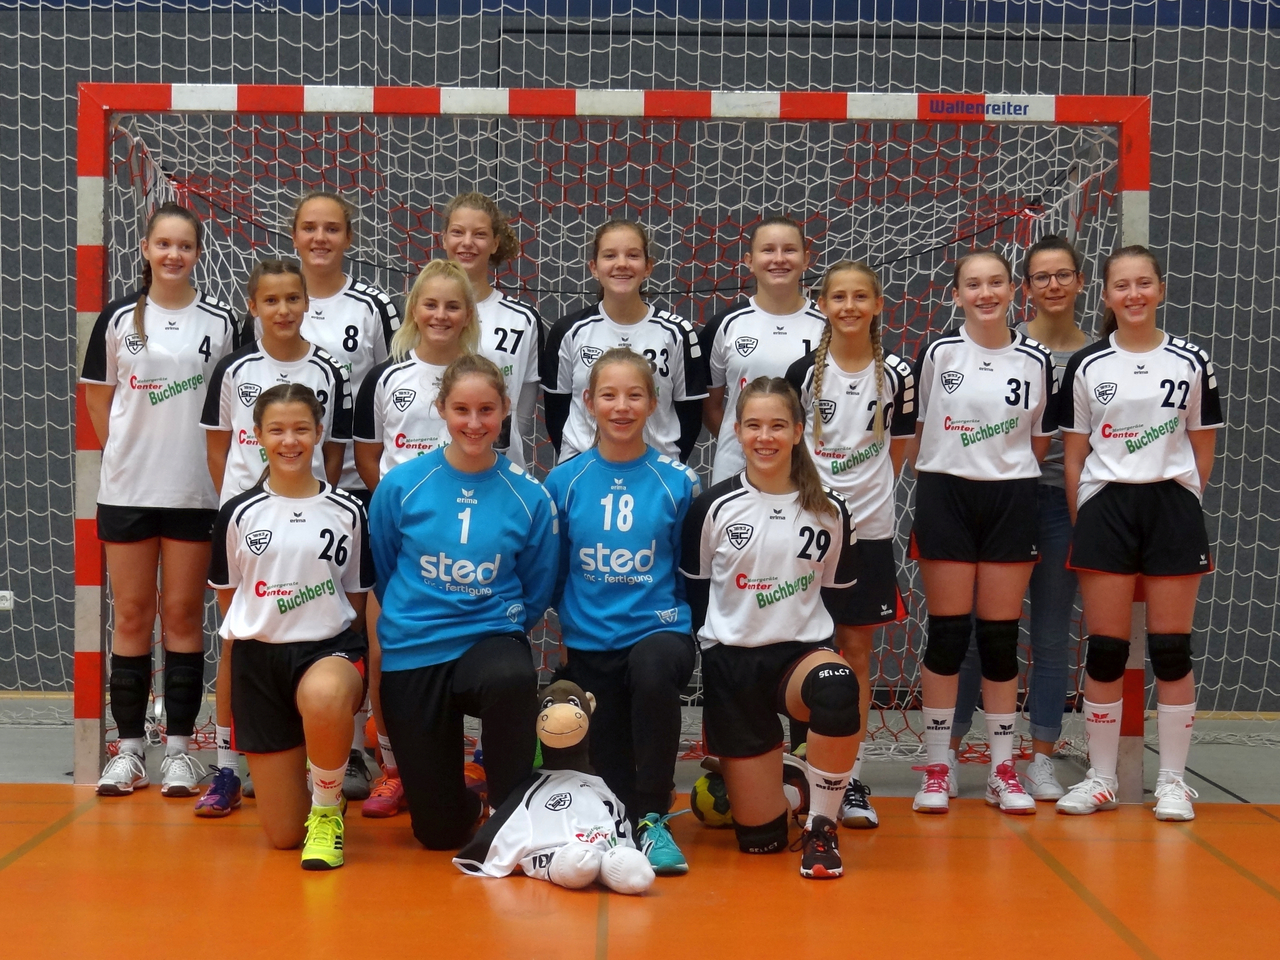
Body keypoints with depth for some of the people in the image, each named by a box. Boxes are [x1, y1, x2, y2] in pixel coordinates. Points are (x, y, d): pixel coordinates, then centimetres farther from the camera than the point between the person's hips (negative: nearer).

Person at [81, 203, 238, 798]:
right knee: (131, 615, 6)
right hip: (127, 489, 1)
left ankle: (179, 747, 12)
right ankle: (129, 748, 14)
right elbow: (98, 398, 11)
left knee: (183, 615, 5)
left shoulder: (222, 322, 0)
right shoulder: (118, 319, 4)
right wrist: (128, 454, 3)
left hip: (196, 492, -1)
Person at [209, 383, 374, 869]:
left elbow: (356, 595, 8)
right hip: (260, 656, 1)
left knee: (325, 695, -43)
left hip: (329, 648, -1)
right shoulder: (239, 513, 1)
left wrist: (357, 671, 2)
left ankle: (327, 810, -14)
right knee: (283, 834, -1)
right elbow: (226, 594, 13)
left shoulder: (348, 511, 1)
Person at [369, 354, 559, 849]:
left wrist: (497, 631, 6)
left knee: (512, 678, -40)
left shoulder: (529, 497, -6)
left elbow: (536, 590, 8)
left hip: (491, 637, -1)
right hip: (412, 655, 1)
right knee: (440, 832, 2)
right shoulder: (400, 486, -6)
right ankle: (465, 803, 42)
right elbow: (380, 575, 8)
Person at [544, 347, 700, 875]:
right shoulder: (563, 481, 0)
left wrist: (683, 623, 0)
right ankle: (630, 821, 42)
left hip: (658, 630, -2)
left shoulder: (678, 482, -3)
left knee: (653, 669, -38)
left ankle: (653, 819, -22)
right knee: (612, 775, 4)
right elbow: (550, 569, 9)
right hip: (588, 643, 2)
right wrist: (559, 633, 8)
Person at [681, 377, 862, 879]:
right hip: (731, 660, 0)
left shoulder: (830, 510, 1)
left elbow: (839, 590, 10)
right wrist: (714, 642, 2)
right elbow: (692, 588, 7)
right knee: (759, 838, -4)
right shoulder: (713, 507, -3)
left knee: (837, 687, -40)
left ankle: (821, 827, -16)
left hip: (803, 651, 1)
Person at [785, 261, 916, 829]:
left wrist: (867, 497, 4)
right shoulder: (804, 372, -1)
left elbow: (896, 452, 10)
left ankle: (851, 779, 13)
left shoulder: (896, 375, 1)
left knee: (856, 651, 6)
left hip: (869, 530, 1)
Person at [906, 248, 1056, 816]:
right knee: (947, 632, 0)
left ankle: (1003, 769, 14)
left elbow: (1040, 443, 11)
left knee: (1001, 635, 5)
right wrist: (935, 478, 5)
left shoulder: (1037, 360, 1)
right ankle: (936, 767, 10)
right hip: (945, 498, -1)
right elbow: (913, 429, 6)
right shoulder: (937, 353, -2)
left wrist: (1005, 471, 5)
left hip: (1010, 501, 1)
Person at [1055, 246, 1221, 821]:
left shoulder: (1191, 362, 3)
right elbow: (1073, 456, 6)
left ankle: (1173, 780, 13)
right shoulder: (1087, 366, 3)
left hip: (1172, 506, 0)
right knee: (1105, 650, 2)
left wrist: (1183, 506, 4)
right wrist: (1079, 527, 1)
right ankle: (1101, 778, 13)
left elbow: (1203, 450, 9)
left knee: (1172, 649, 2)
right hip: (1104, 507, 0)